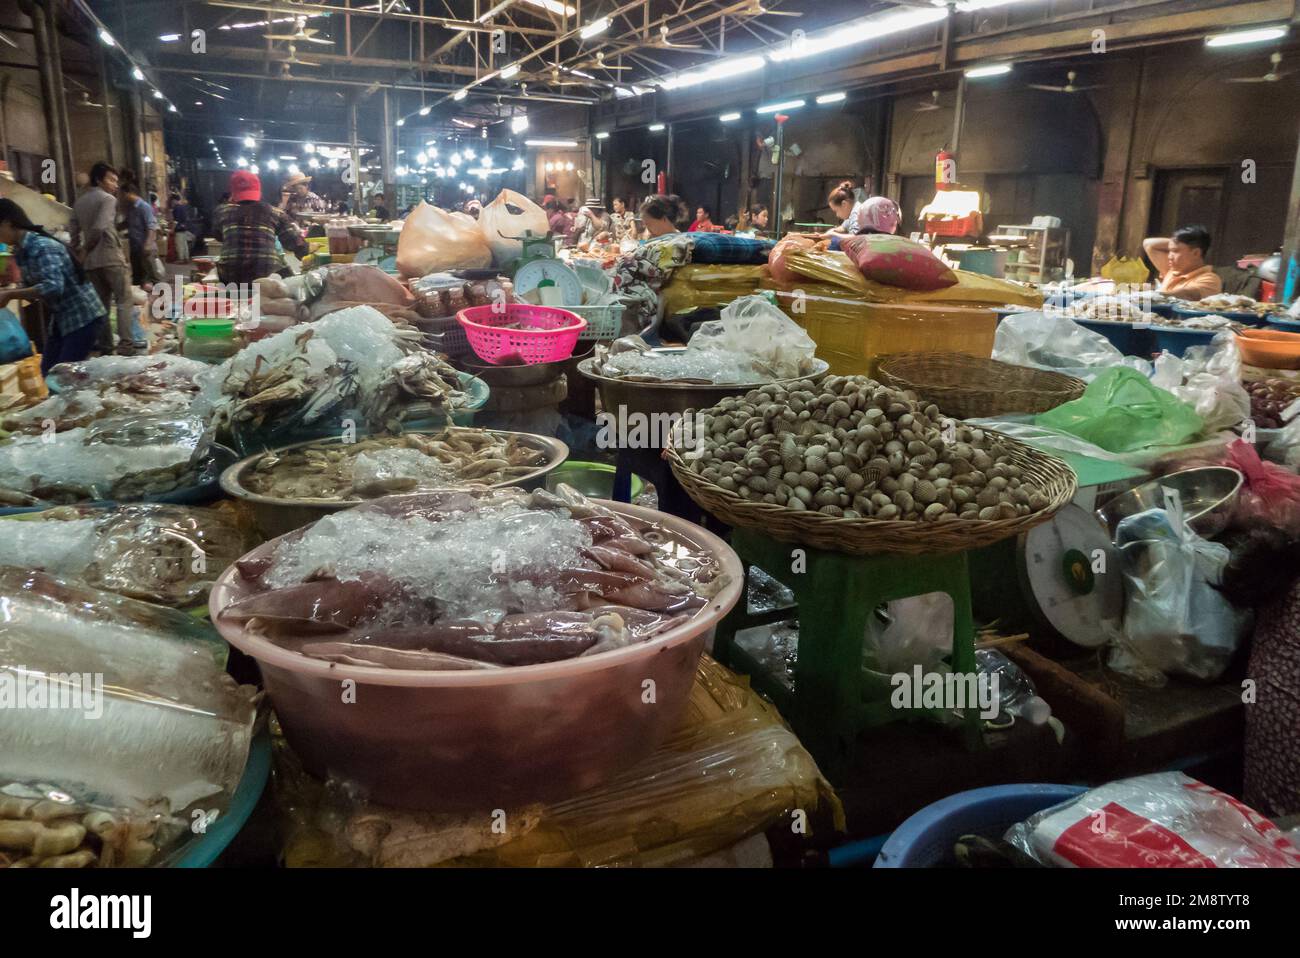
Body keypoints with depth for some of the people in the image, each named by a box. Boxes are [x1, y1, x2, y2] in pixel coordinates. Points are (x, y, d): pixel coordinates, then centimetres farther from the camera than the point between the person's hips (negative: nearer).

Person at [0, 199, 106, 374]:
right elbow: (32, 286, 13)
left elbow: (52, 287, -32)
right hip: (61, 319, 9)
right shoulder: (21, 251, 7)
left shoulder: (42, 247, -20)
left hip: (83, 318, -9)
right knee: (47, 372, 10)